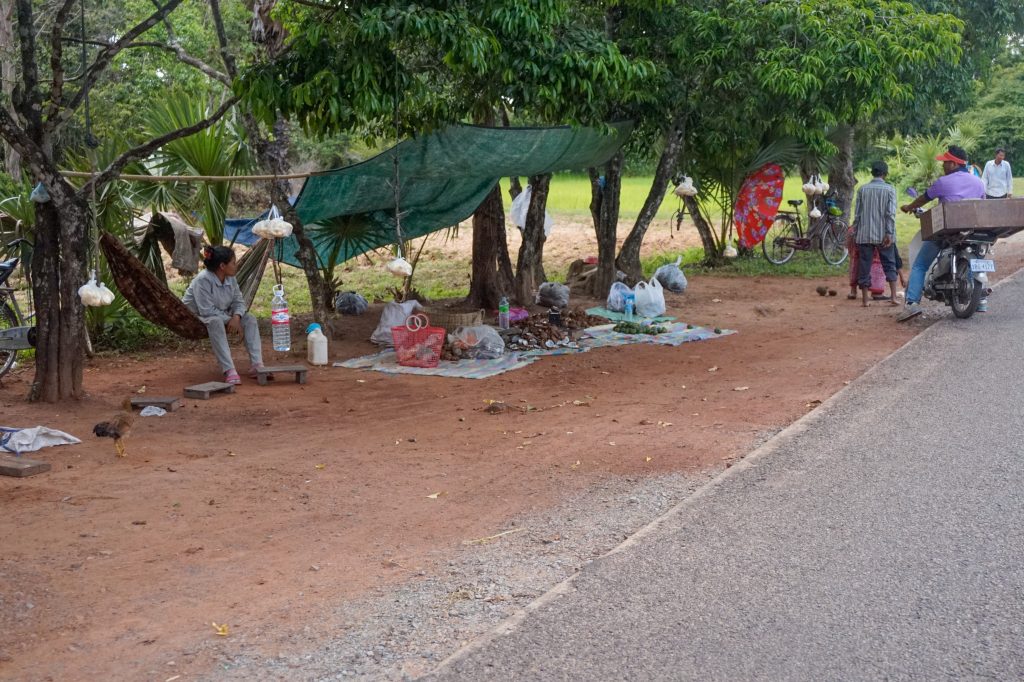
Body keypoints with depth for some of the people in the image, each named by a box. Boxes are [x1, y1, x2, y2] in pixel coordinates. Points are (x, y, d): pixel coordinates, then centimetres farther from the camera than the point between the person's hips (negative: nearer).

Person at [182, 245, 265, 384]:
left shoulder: (230, 279, -4)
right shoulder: (203, 280, -28)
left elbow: (239, 301, -3)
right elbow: (207, 310, -32)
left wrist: (236, 317, -24)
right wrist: (230, 320, -26)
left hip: (221, 316, 8)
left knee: (249, 319, -11)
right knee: (215, 321, -40)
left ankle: (257, 365, -21)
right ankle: (229, 370, -45)